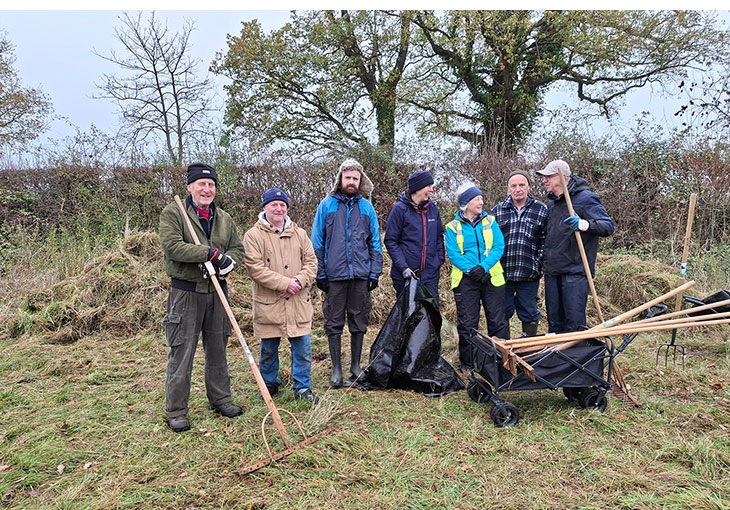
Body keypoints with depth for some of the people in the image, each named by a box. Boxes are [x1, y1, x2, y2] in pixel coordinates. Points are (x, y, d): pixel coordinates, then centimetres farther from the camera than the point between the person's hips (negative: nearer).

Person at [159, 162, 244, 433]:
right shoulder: (172, 213, -4)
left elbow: (238, 249, 11)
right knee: (181, 352, 0)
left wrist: (227, 262, -12)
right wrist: (211, 252, -21)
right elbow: (172, 246, -17)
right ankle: (176, 411, 13)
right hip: (185, 292, -5)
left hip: (217, 292, 5)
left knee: (218, 349, 15)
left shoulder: (224, 218, 13)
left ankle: (220, 399, 30)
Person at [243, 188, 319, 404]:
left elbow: (311, 262, 8)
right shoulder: (253, 235, -3)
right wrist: (284, 283, -17)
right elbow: (254, 267, -13)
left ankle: (302, 387, 19)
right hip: (268, 304, -2)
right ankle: (270, 384, 31)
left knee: (302, 347, 5)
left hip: (298, 303, 3)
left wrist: (299, 282, -11)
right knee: (268, 349, 11)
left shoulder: (299, 234, 11)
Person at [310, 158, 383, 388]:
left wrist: (375, 273, 3)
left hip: (361, 274, 2)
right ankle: (336, 369, 16)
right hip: (334, 274, -1)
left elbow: (375, 242, 10)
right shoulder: (327, 205, 2)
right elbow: (317, 242, 3)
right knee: (334, 323, 5)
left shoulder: (366, 207, 8)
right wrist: (320, 273, -3)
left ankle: (356, 367, 23)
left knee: (359, 322, 9)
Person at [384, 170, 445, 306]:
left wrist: (439, 258, 6)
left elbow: (439, 236, 19)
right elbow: (390, 241, -8)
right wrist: (403, 267, -16)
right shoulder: (399, 209, -8)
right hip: (405, 275, -4)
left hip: (430, 274, 4)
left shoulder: (432, 208, 8)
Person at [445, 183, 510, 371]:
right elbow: (453, 254, -6)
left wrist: (484, 267, -16)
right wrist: (472, 270, -19)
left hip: (491, 277, 2)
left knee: (498, 321, 5)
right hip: (466, 280, -1)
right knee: (467, 323, 4)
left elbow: (499, 247, -2)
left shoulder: (490, 221, 8)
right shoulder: (453, 227, 2)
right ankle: (467, 363, 17)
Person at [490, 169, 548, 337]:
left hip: (529, 275, -1)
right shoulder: (497, 211, 6)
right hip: (502, 273, 1)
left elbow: (545, 240, 5)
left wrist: (538, 263, -4)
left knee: (529, 315, 9)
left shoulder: (541, 209, 5)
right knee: (501, 314, 9)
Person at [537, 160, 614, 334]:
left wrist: (583, 224, -27)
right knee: (554, 321, 12)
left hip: (575, 271, -7)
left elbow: (608, 226, -12)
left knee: (574, 321, -6)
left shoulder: (585, 198, -6)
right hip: (552, 271, 7)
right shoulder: (552, 203, 18)